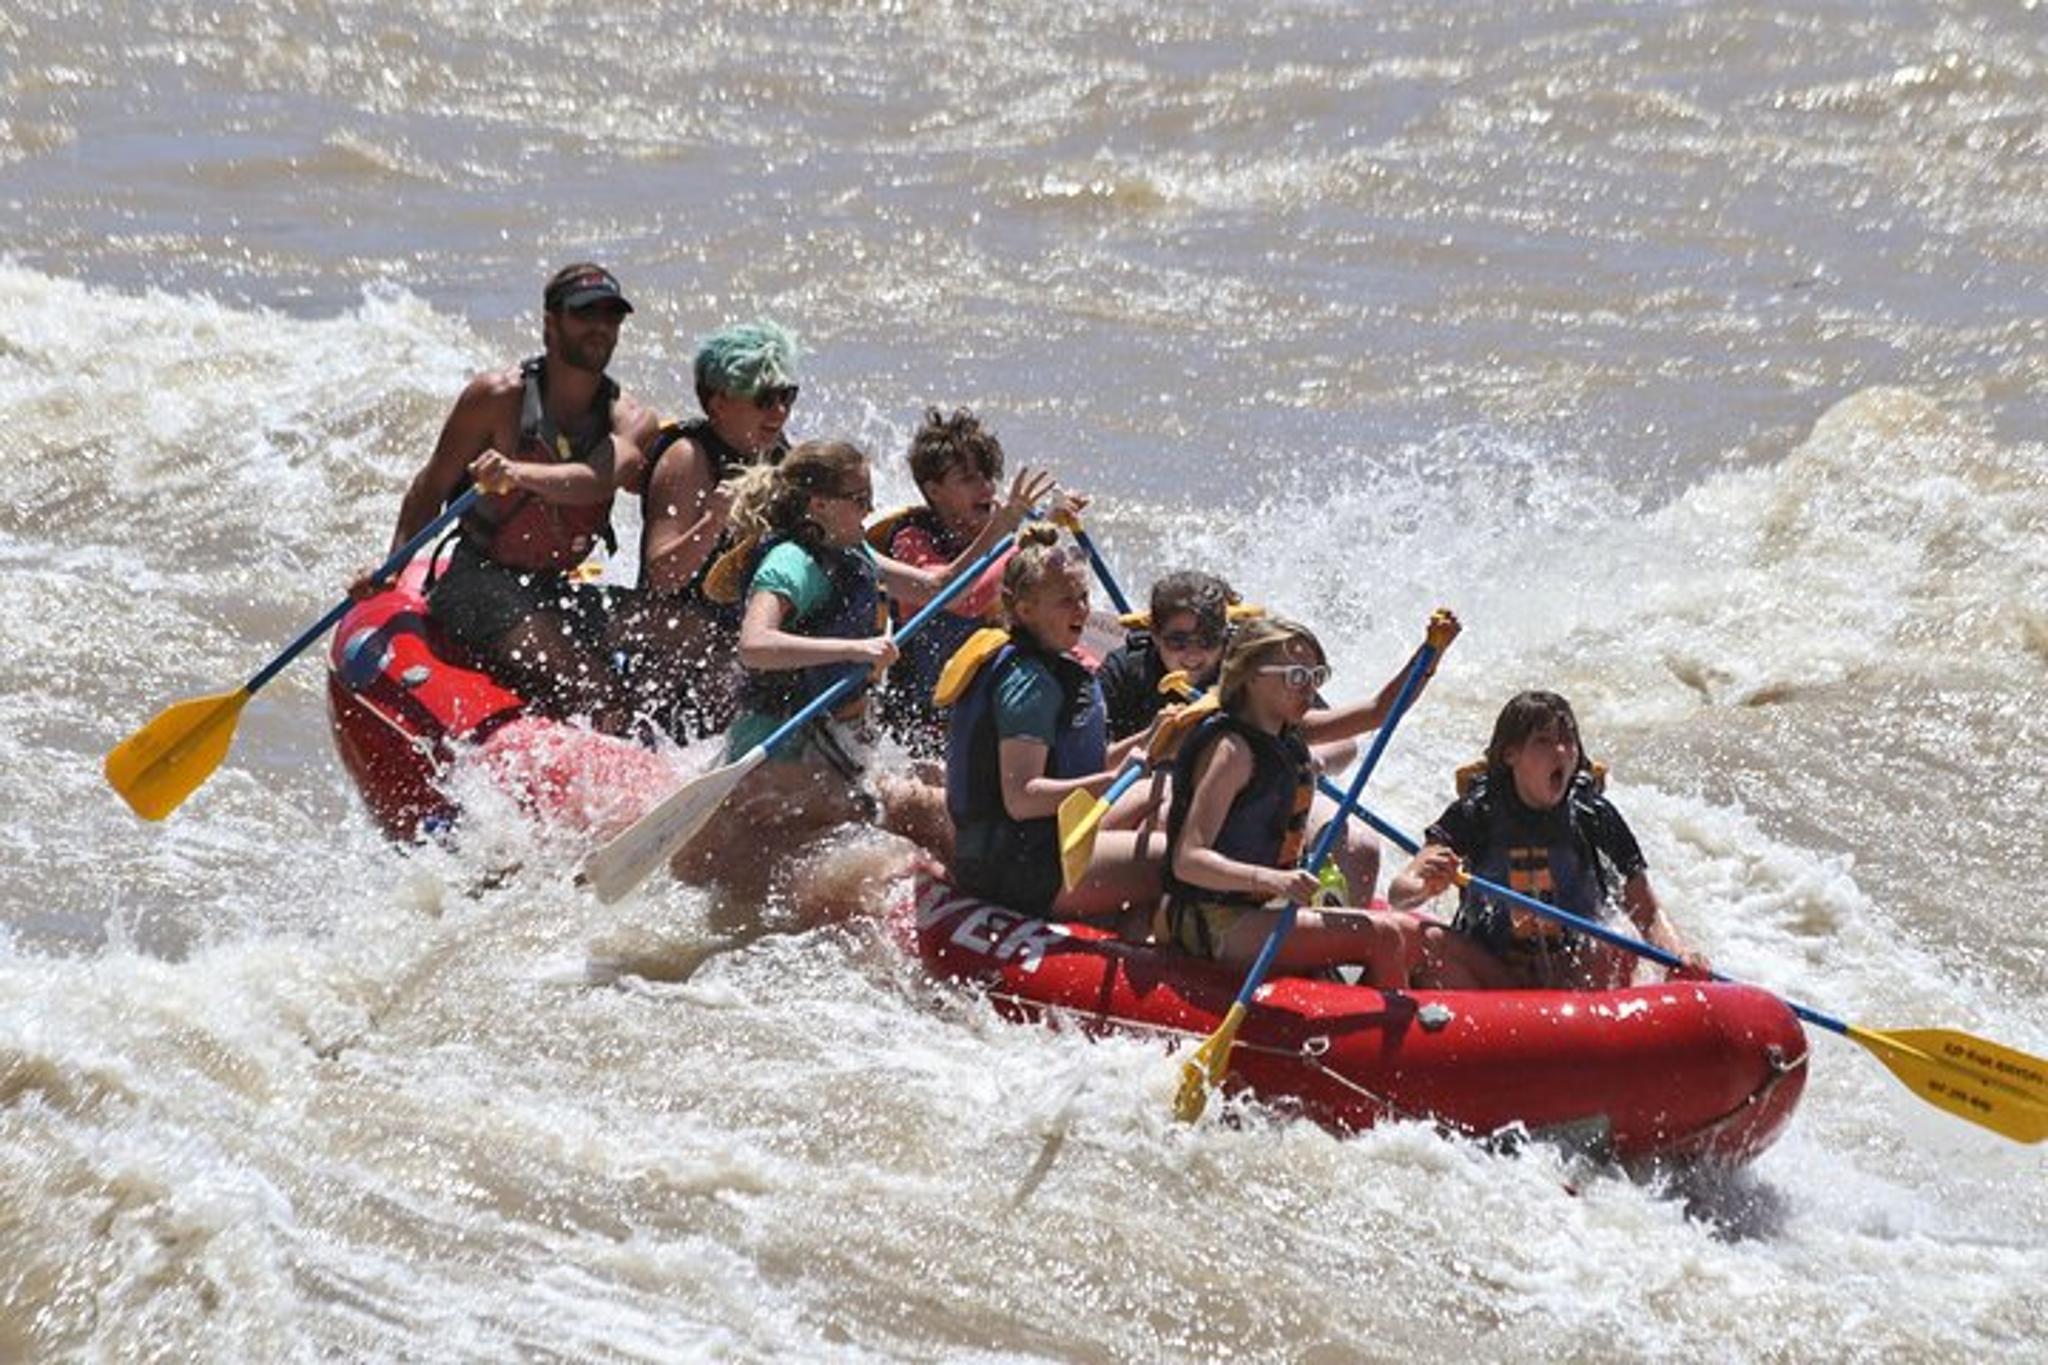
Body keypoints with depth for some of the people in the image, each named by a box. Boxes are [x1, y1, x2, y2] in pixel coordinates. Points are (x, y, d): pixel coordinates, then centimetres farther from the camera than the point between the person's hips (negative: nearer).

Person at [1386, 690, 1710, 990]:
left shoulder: (1592, 815, -4)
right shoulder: (1477, 811, -8)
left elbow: (1648, 913, -3)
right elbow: (1397, 893, -17)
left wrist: (1680, 958, -25)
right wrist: (1427, 886, -42)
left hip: (1568, 975, 1)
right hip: (1490, 972, -1)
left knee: (1616, 954, -29)